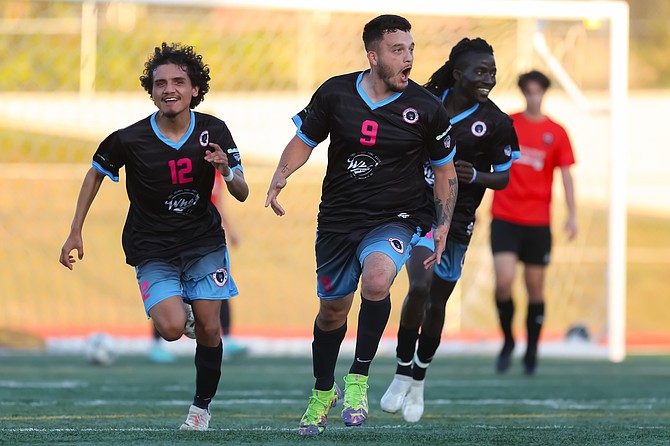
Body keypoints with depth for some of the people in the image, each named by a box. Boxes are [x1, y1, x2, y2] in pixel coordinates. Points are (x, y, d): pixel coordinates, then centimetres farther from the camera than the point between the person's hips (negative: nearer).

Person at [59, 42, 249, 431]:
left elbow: (242, 194, -4)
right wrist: (75, 233, 5)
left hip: (204, 241, 2)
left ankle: (202, 406, 19)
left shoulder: (214, 131, -10)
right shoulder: (129, 139, -16)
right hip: (152, 249, -2)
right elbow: (96, 173, 4)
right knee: (172, 328, -20)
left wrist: (227, 171, -28)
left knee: (208, 328, -3)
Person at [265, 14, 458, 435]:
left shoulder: (427, 108, -5)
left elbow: (446, 170, 7)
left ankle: (359, 377, -13)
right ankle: (323, 392, 40)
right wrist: (281, 176, -10)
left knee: (376, 279, -32)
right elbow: (304, 140, 9)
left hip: (396, 219, -2)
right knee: (333, 309, 12)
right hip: (339, 219, 2)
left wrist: (443, 227, -2)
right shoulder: (334, 93, -4)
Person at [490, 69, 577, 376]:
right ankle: (507, 341, 6)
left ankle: (532, 352, 16)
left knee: (535, 288, 3)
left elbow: (565, 176, 3)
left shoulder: (556, 133, 4)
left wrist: (572, 215, -7)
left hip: (538, 223, 1)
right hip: (504, 218, -1)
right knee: (504, 280, -16)